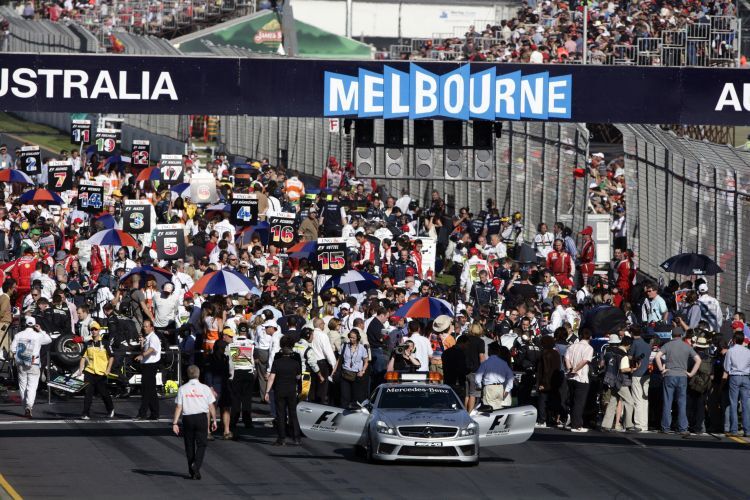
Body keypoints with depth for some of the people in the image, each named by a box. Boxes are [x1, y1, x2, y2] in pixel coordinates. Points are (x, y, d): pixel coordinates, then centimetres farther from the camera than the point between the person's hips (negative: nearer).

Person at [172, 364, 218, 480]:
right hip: (201, 417, -1)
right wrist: (214, 420, 15)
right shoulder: (205, 388, 0)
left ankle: (191, 471, 15)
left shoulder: (182, 389, 0)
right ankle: (196, 465, -20)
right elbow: (211, 407, 3)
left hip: (187, 418, 1)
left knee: (189, 445, 11)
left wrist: (175, 423, -1)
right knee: (201, 444, 3)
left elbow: (178, 407, -3)